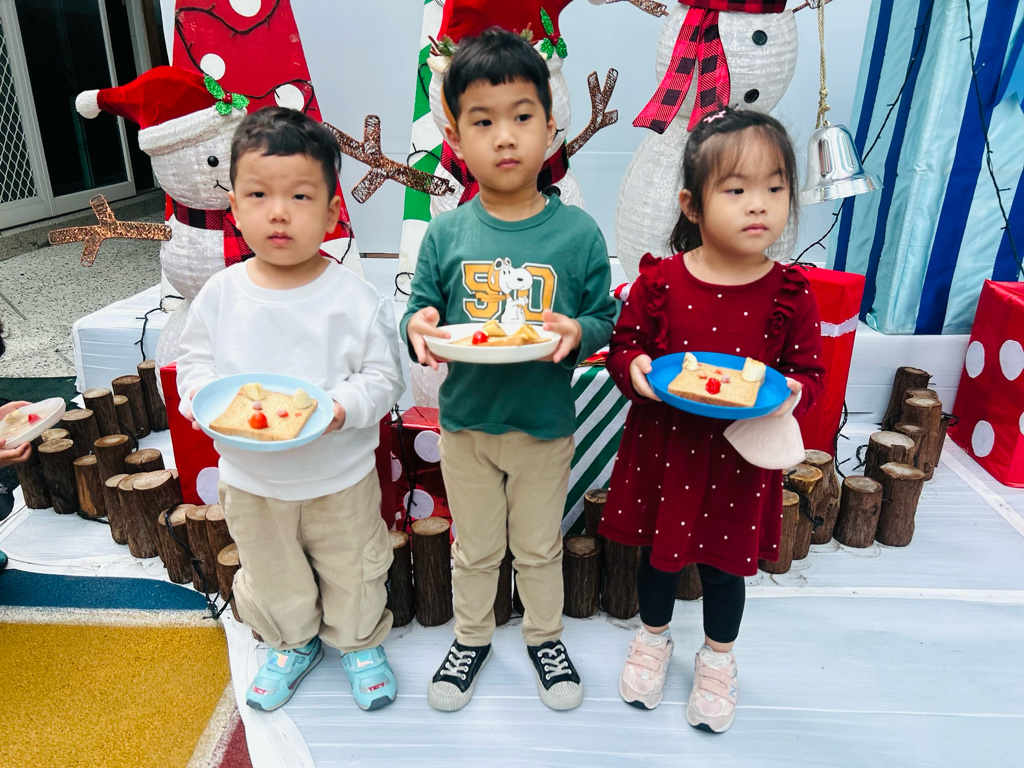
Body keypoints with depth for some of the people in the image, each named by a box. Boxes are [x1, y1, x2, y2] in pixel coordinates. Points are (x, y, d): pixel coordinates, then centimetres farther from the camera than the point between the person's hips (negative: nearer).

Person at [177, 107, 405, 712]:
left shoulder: (355, 297, -17)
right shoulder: (221, 294, -9)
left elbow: (384, 375, -13)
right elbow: (194, 361, 2)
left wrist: (343, 408, -29)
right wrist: (207, 397, -18)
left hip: (340, 475, -2)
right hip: (250, 478, 3)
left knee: (352, 571, 19)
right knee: (271, 576, 24)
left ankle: (360, 642, 48)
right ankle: (293, 643, 52)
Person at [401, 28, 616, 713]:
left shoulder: (579, 233, -11)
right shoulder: (446, 233, -8)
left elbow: (605, 318, -3)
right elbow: (421, 310, 1)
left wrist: (578, 331, -25)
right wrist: (419, 327, -22)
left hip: (545, 425, -1)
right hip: (465, 422, 1)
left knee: (539, 547, 20)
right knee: (475, 549, 21)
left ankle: (545, 636, 47)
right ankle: (473, 636, 47)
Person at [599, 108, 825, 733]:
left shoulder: (790, 294, -9)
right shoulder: (660, 281, -11)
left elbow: (810, 371, 0)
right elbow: (624, 343, -1)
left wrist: (791, 393, -21)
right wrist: (634, 369, -23)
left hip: (741, 457, 0)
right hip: (662, 447, 0)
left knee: (725, 564, 18)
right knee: (658, 553, 19)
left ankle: (718, 659, 47)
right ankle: (654, 639, 49)